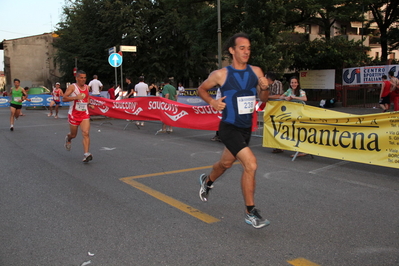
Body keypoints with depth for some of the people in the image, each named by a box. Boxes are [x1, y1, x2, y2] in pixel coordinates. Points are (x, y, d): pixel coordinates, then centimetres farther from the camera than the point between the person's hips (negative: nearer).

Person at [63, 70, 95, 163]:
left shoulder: (87, 87, 6)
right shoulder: (72, 87, -10)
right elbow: (64, 98, -18)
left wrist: (89, 104, 6)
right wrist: (76, 97, -31)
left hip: (84, 114, 3)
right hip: (74, 114, -3)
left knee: (86, 133, -15)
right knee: (73, 135, 13)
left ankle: (86, 155, -20)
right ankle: (68, 139, 51)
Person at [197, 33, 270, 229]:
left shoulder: (256, 71, 1)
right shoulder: (221, 74, -11)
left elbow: (263, 99, 6)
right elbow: (201, 89, 4)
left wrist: (264, 88, -15)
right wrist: (212, 102, -14)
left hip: (246, 128, 6)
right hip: (229, 128, -6)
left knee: (225, 163, 24)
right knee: (251, 164, -20)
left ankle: (207, 181, 56)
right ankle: (250, 213, -6)